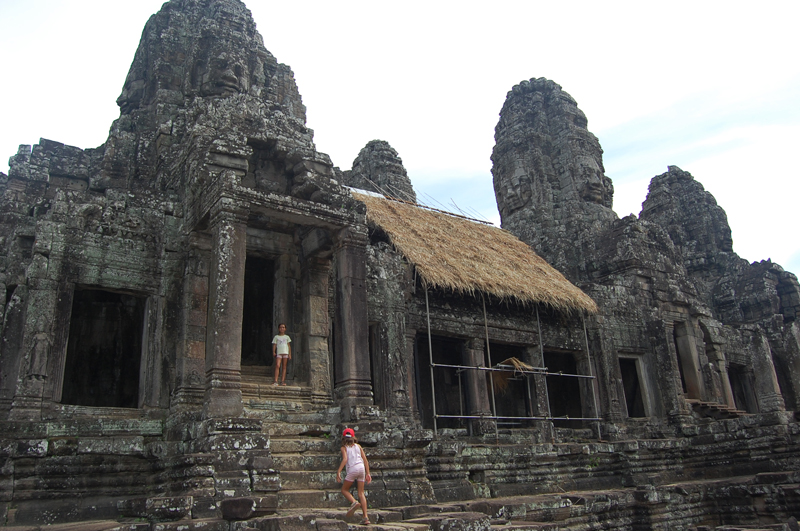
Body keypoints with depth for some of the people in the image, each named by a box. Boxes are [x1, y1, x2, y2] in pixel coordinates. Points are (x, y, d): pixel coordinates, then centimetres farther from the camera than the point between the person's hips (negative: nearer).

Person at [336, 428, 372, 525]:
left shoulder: (344, 447, 7)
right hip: (361, 467, 4)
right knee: (361, 493, 9)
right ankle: (366, 517, 0)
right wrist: (368, 473, 17)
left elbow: (345, 459, -10)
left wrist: (338, 472, -14)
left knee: (344, 489, 14)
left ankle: (354, 502, -15)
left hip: (352, 469, -4)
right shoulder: (358, 446, 18)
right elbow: (365, 460, 14)